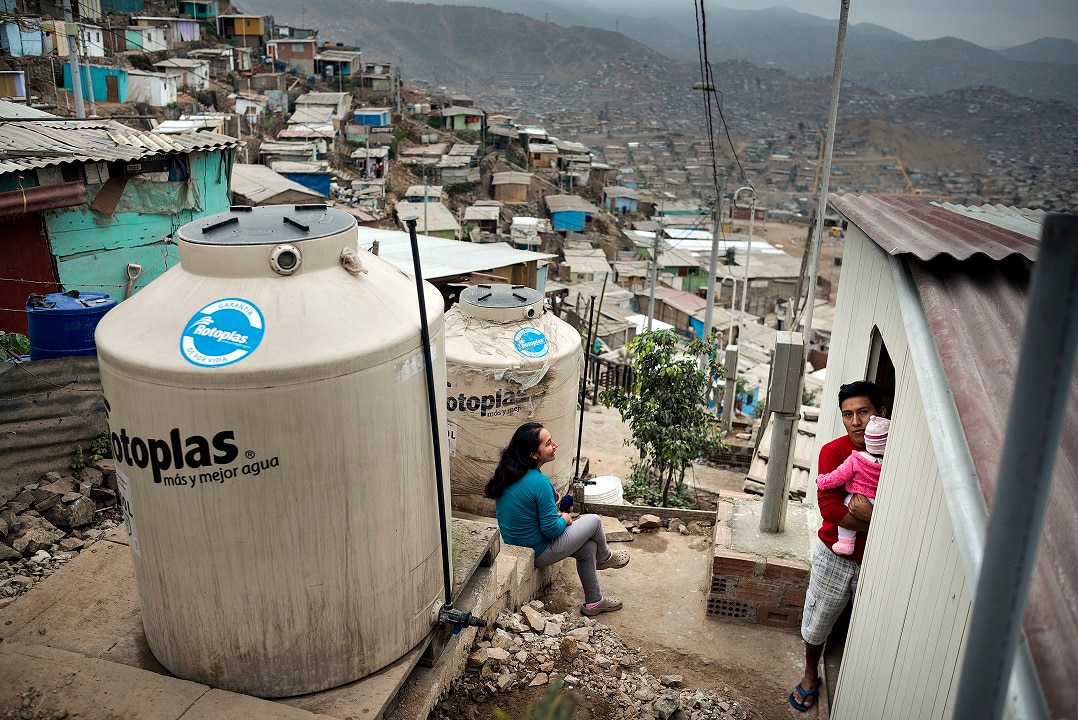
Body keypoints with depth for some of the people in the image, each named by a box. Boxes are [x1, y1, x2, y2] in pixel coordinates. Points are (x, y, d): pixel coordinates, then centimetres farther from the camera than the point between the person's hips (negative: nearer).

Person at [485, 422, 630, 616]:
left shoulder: (508, 472, -4)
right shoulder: (539, 483, -30)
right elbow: (551, 529, -23)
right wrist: (565, 520, -2)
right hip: (538, 553, -8)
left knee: (588, 547, 20)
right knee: (594, 521, 8)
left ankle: (594, 601, 34)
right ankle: (604, 557, 40)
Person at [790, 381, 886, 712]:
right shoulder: (834, 451, -15)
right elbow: (828, 505, -23)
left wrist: (871, 514, -31)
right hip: (834, 556, 0)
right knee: (818, 622, 17)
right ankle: (811, 676, 44)